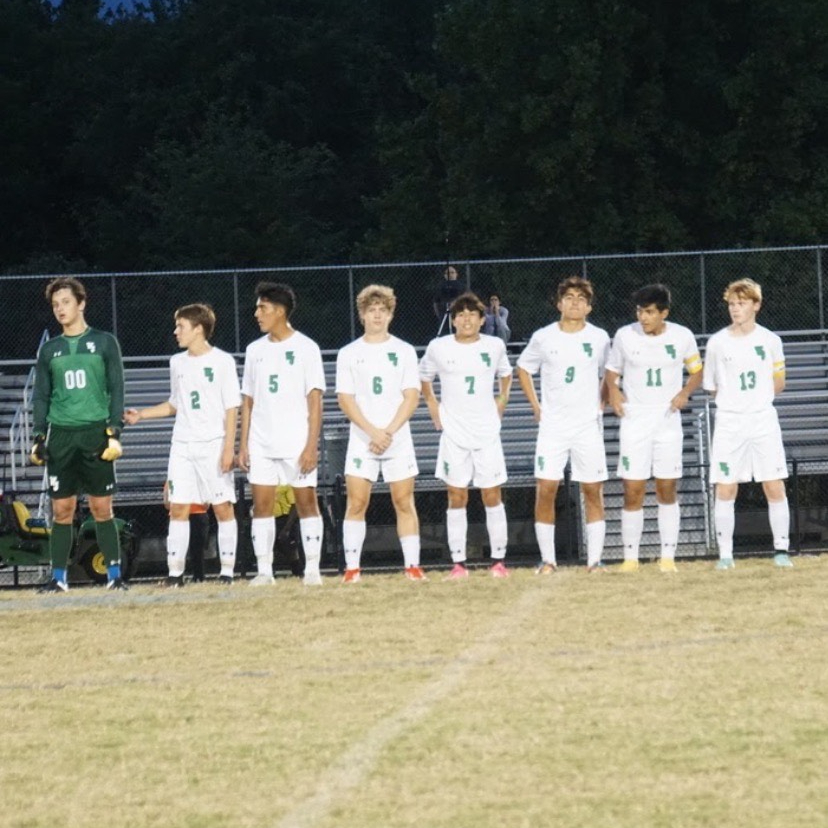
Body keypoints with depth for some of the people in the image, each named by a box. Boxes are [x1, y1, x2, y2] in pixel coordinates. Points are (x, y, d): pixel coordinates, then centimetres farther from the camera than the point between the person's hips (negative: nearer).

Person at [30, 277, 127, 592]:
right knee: (62, 510, 0)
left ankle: (114, 575, 2)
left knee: (102, 507, -3)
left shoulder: (104, 342, 5)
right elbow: (41, 396, 15)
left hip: (95, 433, -2)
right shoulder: (50, 349, 13)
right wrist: (39, 437, 5)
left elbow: (116, 389, 2)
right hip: (60, 435, 2)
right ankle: (58, 577, 5)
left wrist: (115, 432, -7)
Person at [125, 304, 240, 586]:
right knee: (178, 508, 0)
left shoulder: (222, 361, -4)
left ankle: (227, 571, 4)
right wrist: (141, 415, 14)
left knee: (223, 507, -2)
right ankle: (175, 573, 0)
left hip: (213, 445, -5)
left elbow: (232, 408, -5)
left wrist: (229, 447, -12)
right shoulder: (177, 363, 13)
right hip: (182, 446, 5)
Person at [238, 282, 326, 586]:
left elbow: (315, 400, -5)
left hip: (297, 444, -4)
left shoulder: (305, 348, -2)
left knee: (306, 502, -2)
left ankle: (312, 569, 2)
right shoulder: (255, 350, 12)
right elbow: (248, 400, 15)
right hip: (261, 445, 4)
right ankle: (264, 570, 2)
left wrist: (312, 445, -12)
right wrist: (243, 444, 7)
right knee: (261, 504, -1)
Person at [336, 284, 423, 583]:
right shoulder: (349, 354, 6)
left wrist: (389, 432, -11)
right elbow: (345, 399, 0)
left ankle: (413, 566, 1)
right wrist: (372, 431, -12)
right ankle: (352, 568, -4)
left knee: (404, 503, -1)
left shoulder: (404, 351, 6)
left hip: (398, 440, 0)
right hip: (361, 441, 0)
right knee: (356, 504, -6)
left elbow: (412, 398, 1)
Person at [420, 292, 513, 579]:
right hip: (453, 433, -1)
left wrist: (501, 401, 12)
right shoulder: (438, 348, 0)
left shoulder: (495, 346, 4)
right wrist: (433, 406, 8)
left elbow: (505, 374, 24)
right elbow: (424, 378, 18)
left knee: (492, 496, -1)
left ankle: (499, 560, 5)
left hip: (487, 431, 1)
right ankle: (458, 563, 1)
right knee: (457, 498, -2)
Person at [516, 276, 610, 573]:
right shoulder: (543, 338, 1)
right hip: (552, 426, 0)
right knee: (545, 489, -7)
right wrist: (535, 406, 8)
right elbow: (523, 368, 16)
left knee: (593, 491, -1)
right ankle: (547, 559, 0)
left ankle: (594, 560, 4)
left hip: (588, 426, 0)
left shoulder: (599, 338, 2)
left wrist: (601, 405, 6)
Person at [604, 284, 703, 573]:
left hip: (668, 421, 0)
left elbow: (696, 371, 11)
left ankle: (668, 557, 9)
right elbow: (612, 371, 9)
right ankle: (630, 558, 2)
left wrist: (686, 392, -8)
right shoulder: (625, 336, -2)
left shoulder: (682, 337, -1)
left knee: (667, 491, 3)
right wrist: (612, 389, -12)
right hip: (634, 422, 0)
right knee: (633, 492, -5)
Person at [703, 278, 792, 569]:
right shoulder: (717, 343, 1)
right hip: (729, 423, -1)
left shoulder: (769, 340, 3)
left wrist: (756, 400, 4)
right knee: (725, 489, -4)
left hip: (763, 421, 1)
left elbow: (778, 384, 12)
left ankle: (781, 549, 6)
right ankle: (725, 554, 2)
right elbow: (712, 387, 9)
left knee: (775, 487, -3)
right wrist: (736, 401, 4)